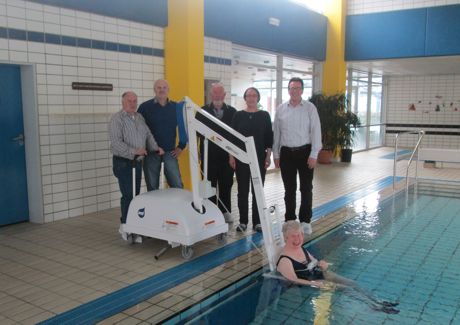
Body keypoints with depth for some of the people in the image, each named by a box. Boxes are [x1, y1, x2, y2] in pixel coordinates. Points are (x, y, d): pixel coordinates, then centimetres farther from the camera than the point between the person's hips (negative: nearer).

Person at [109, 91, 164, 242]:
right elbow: (116, 142, -18)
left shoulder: (140, 118, 13)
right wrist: (134, 151, -24)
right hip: (123, 162, -6)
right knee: (128, 194, -9)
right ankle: (125, 225, 8)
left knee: (136, 194, 7)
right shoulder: (117, 119, -9)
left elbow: (148, 135, 20)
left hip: (137, 162, 6)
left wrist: (155, 148, 3)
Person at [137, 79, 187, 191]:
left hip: (170, 152, 1)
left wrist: (181, 146, 6)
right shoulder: (145, 107, -1)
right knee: (152, 187, 8)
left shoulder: (176, 107, 4)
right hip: (151, 153, -1)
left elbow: (183, 127, 11)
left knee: (177, 186, 0)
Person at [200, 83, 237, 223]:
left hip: (227, 154, 1)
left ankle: (225, 211, 20)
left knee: (226, 184, 8)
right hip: (209, 154, -1)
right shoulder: (203, 111, 5)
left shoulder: (232, 111, 6)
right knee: (210, 184, 5)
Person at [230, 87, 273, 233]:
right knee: (242, 190, 5)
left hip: (259, 158, 0)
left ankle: (257, 221, 14)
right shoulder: (238, 115, 3)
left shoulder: (264, 115, 3)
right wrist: (231, 156, -3)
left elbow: (269, 137, 3)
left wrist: (268, 156, -3)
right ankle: (243, 221, 15)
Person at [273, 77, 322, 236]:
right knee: (289, 189, 10)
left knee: (306, 188, 5)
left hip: (304, 151, -2)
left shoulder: (310, 108, -3)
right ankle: (290, 220, 21)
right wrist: (275, 154, 7)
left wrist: (314, 154, -9)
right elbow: (276, 132, 7)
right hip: (286, 152, 2)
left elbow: (316, 131, -5)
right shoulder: (280, 109, 4)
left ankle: (305, 221, 18)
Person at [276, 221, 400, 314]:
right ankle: (376, 306, -5)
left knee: (352, 283, -3)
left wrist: (320, 263, -6)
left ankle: (378, 302, 2)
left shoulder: (301, 248, 1)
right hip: (311, 282, -8)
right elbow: (294, 280, -25)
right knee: (347, 288, -14)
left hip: (319, 273, 8)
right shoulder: (284, 260, -27)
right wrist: (313, 283, -26)